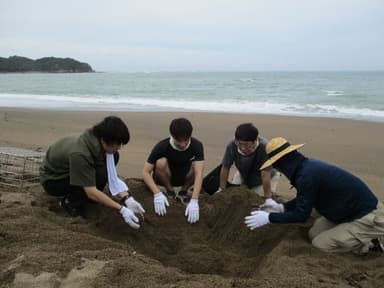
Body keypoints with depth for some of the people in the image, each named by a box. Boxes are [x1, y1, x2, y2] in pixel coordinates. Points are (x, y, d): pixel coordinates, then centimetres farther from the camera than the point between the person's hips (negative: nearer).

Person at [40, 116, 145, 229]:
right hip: (52, 180, -7)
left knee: (113, 156, -9)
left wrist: (127, 198, -23)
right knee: (99, 175, -31)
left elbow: (111, 176, -12)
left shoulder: (97, 141, -17)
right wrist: (121, 209, -35)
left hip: (70, 170, 7)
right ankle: (70, 201, -6)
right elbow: (91, 192, -34)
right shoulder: (79, 153, -38)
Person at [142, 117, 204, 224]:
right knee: (161, 162, -33)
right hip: (165, 178, -1)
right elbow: (146, 172, -25)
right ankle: (170, 191, -6)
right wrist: (157, 194, -39)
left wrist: (194, 201, -45)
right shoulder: (161, 147, -28)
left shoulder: (197, 145, -25)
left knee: (196, 166, -30)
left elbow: (199, 173, -34)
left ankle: (183, 192, -3)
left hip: (184, 177, 1)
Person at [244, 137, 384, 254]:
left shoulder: (307, 175, -29)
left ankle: (369, 243, 4)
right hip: (353, 210, 9)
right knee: (314, 234, 10)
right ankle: (364, 237, 16)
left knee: (319, 244, -7)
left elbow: (301, 214, -20)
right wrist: (281, 207, 9)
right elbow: (304, 200, 14)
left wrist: (268, 218, -14)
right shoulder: (308, 165, -1)